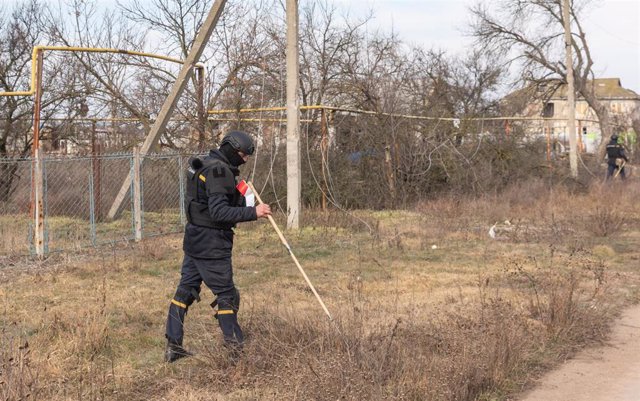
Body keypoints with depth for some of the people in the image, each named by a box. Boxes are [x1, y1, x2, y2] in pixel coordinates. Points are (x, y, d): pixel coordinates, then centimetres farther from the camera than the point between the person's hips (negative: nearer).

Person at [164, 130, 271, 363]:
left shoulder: (207, 165, 14)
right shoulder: (219, 171, -18)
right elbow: (219, 212, -26)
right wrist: (253, 212, -29)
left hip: (195, 239, 10)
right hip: (211, 244, -10)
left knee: (186, 290, 11)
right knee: (226, 294, -2)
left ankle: (173, 346, 15)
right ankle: (234, 346, 3)